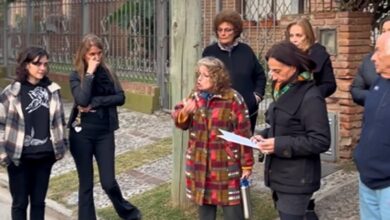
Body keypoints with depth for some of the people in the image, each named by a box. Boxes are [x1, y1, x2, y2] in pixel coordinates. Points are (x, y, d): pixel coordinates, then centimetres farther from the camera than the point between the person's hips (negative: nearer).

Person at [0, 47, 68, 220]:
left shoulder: (52, 90, 2)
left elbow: (59, 120, 10)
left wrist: (61, 146, 8)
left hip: (44, 156, 3)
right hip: (19, 157, -3)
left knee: (38, 201, 13)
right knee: (20, 202, 9)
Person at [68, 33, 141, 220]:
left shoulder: (107, 73, 4)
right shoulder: (76, 76, -4)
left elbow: (120, 98, -6)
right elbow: (82, 100, -21)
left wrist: (95, 103, -15)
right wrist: (90, 73, -16)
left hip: (105, 133, 1)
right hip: (82, 134, -1)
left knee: (108, 182, -1)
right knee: (86, 183, 7)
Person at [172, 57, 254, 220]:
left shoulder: (233, 99, -13)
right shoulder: (195, 96, 5)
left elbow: (244, 134, -11)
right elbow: (180, 121, 7)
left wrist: (246, 165, -9)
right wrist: (184, 112, -17)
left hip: (226, 165, -5)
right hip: (199, 163, 5)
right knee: (204, 206, 17)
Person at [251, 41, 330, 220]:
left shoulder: (310, 97, -18)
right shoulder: (284, 91, 10)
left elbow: (321, 141, -21)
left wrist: (279, 145, -23)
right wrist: (265, 136, 1)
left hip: (297, 180, -8)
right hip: (280, 175, 8)